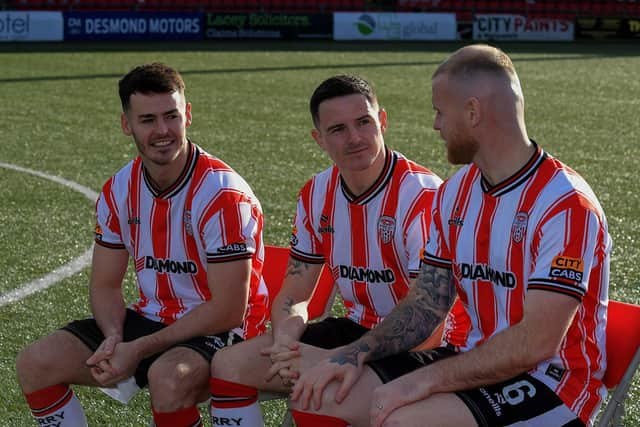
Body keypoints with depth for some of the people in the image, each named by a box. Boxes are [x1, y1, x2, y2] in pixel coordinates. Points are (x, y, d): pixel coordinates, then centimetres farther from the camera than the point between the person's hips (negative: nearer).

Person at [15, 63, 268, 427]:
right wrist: (114, 339, -14)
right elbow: (105, 285, 8)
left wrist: (139, 350, -20)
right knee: (35, 363, -8)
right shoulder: (119, 191, 0)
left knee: (168, 377, -39)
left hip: (221, 331, -6)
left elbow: (228, 311, -22)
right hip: (151, 317, 6)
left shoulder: (221, 193, -21)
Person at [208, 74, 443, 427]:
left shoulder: (422, 195, -21)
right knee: (228, 365, -2)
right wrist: (285, 343, -16)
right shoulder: (316, 195, 2)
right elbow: (294, 297, 7)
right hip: (355, 329, 7)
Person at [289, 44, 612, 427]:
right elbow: (426, 305, 9)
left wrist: (423, 381, -24)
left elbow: (537, 343, -24)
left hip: (550, 379, -7)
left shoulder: (565, 203, -19)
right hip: (470, 359, 8)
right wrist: (355, 353, -8)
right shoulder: (455, 193, 8)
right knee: (323, 394, -8)